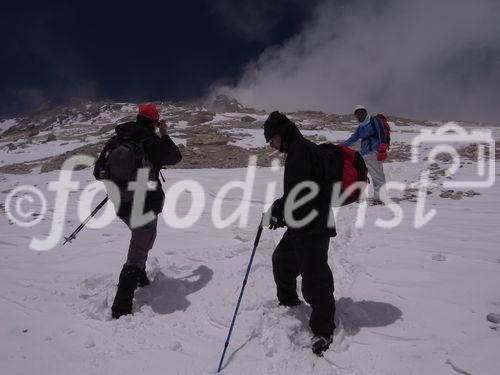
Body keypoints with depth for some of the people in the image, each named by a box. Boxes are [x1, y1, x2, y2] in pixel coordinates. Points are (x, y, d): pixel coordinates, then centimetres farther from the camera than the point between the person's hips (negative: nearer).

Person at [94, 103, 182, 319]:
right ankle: (121, 308, -4)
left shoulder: (114, 141, 1)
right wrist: (165, 135, 14)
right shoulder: (152, 143, -14)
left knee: (140, 240, 31)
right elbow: (176, 157, 4)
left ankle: (141, 279, 45)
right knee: (137, 254, -1)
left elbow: (98, 172, 5)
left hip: (122, 206, 6)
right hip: (146, 206, -6)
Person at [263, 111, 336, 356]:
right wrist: (279, 211, 9)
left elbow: (297, 193, -24)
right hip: (301, 225, 11)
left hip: (313, 228, -11)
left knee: (314, 276, -4)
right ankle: (288, 300, 46)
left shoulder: (301, 150, -16)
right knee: (282, 259, 24)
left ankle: (323, 329, 11)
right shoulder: (299, 151, 17)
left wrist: (277, 211, -10)